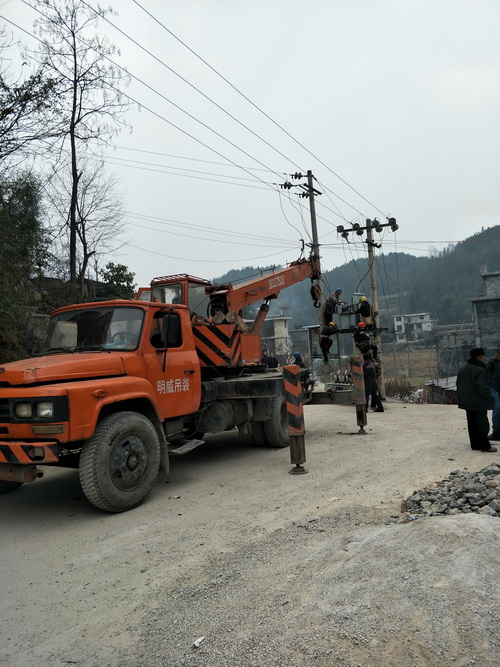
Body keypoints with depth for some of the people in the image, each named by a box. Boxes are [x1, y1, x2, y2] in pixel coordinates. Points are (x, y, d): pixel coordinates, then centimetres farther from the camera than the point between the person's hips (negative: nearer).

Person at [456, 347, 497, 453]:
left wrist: (460, 398, 21)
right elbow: (483, 387, -22)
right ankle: (484, 446, 4)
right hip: (479, 403, -8)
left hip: (467, 402, 8)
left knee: (472, 423, 12)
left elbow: (458, 385, 15)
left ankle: (475, 444, 18)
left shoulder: (463, 369, 10)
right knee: (482, 424, 0)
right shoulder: (480, 370, -19)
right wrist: (490, 399, -10)